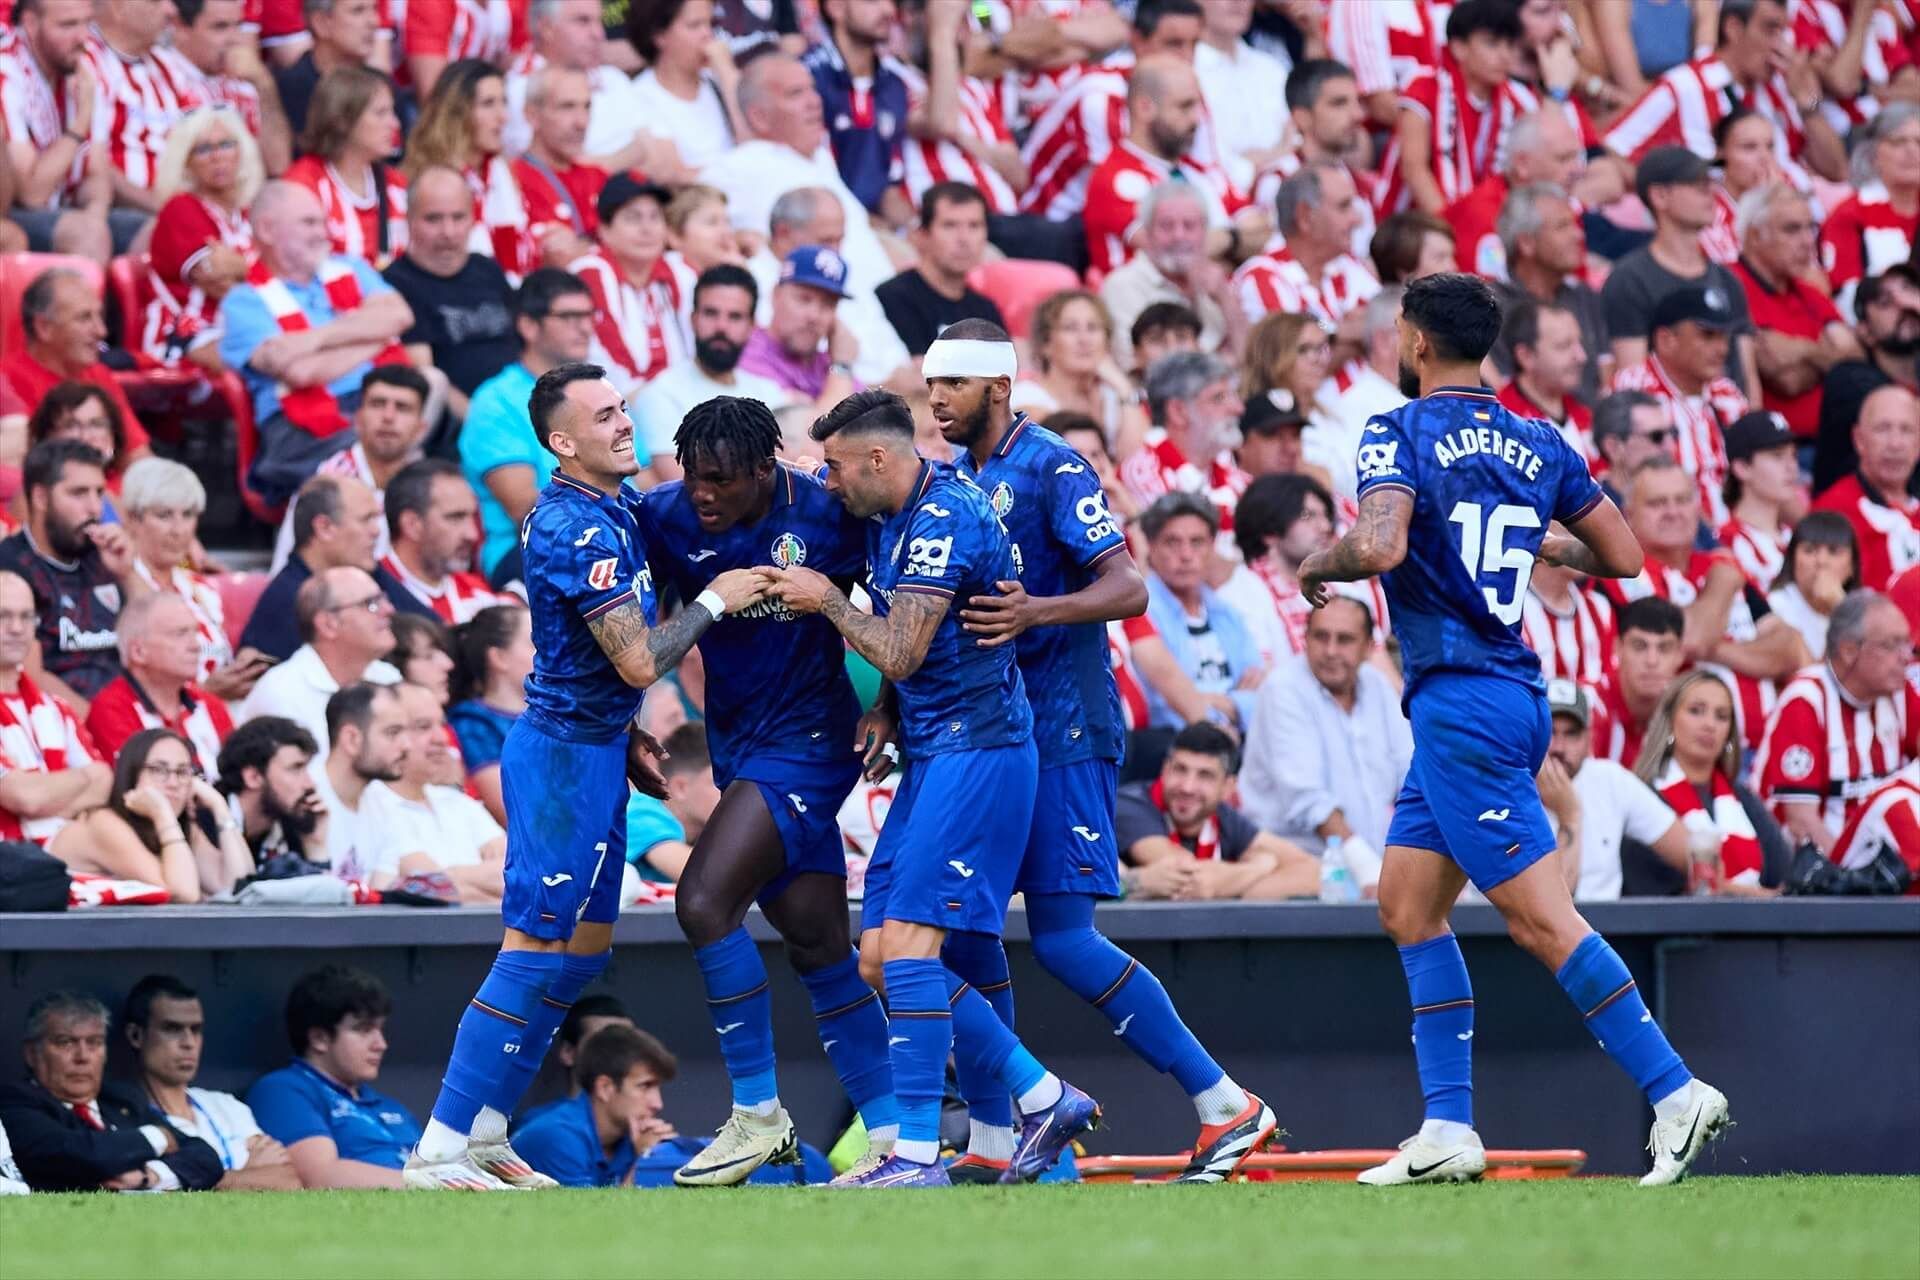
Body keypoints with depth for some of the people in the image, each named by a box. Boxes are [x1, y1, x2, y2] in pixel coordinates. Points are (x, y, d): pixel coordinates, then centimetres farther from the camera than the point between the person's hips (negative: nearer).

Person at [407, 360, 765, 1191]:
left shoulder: (619, 507, 11)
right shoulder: (576, 530, -22)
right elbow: (638, 661, -24)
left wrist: (625, 740, 21)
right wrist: (715, 601, -12)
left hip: (595, 748, 10)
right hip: (565, 754, -10)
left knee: (584, 949, 13)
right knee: (536, 951, -9)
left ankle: (481, 1135, 17)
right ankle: (440, 1149, -8)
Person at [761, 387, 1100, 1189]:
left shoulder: (943, 520, -17)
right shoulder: (894, 517, 13)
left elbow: (900, 651, -21)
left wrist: (825, 600, -8)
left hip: (974, 751, -10)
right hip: (933, 753, 10)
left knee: (907, 943, -16)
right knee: (880, 958, 7)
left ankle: (918, 1154, -16)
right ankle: (1043, 1099, 14)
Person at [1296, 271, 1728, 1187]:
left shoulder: (1399, 434, -8)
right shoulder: (1538, 444, 11)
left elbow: (1380, 546, -25)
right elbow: (1623, 557, 13)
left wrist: (1318, 564, -4)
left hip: (1459, 701, -8)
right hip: (1516, 694, 8)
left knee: (1541, 919, -10)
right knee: (1406, 905, 12)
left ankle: (1674, 1091, -14)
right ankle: (1448, 1130, 7)